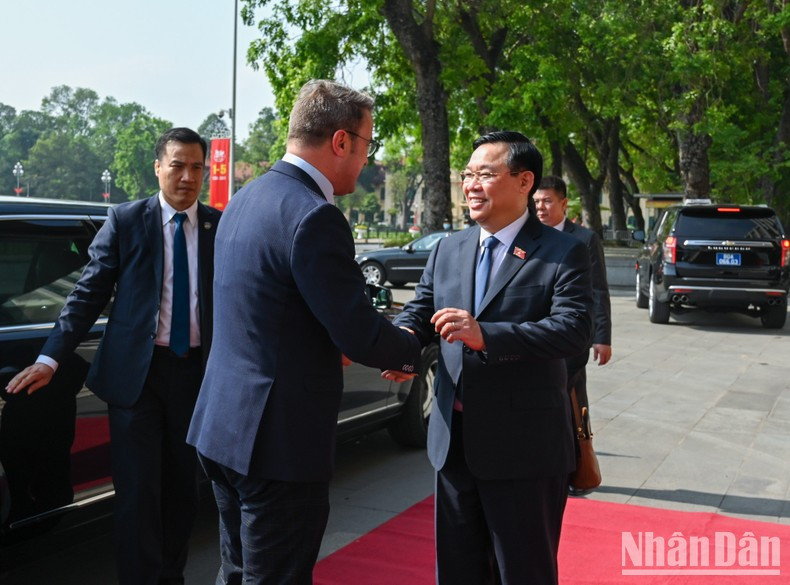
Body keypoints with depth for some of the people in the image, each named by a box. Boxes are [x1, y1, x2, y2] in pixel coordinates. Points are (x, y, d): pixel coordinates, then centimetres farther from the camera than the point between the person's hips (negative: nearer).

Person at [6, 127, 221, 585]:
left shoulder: (221, 227, 3)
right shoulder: (125, 221, -1)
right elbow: (89, 295, -3)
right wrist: (51, 359, -12)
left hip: (196, 372, 2)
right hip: (136, 371, -2)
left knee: (183, 488, 13)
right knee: (138, 492, 0)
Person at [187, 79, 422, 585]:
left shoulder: (245, 200, 10)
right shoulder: (315, 216, -20)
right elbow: (361, 336, -19)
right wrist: (415, 351, 2)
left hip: (224, 426, 9)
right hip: (279, 440, -9)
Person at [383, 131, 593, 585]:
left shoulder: (563, 253, -8)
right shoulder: (448, 250, 10)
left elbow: (576, 330, -20)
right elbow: (418, 312, 7)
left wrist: (486, 336, -32)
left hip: (523, 446, -5)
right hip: (454, 441, 6)